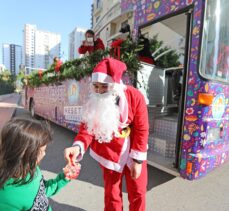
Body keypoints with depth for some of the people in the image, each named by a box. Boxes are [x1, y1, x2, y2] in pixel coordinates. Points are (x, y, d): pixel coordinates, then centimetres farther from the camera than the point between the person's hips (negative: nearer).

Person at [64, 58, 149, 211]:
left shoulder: (134, 96, -21)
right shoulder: (94, 102, -15)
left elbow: (142, 129, -15)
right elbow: (87, 127, -17)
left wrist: (138, 159, -13)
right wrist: (78, 146, -38)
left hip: (133, 152, 0)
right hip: (109, 153, 1)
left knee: (138, 192, 17)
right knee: (111, 194, 19)